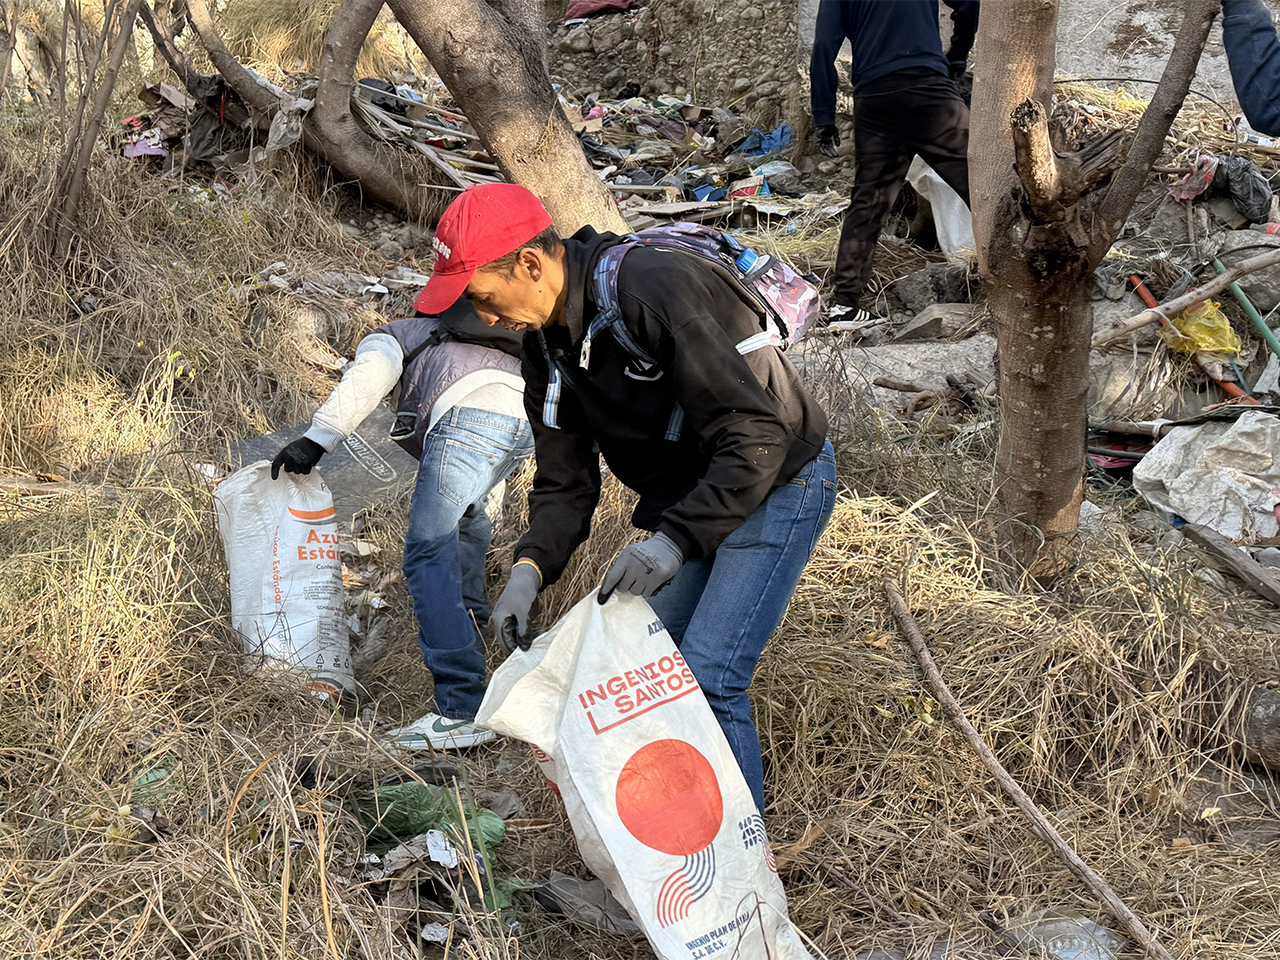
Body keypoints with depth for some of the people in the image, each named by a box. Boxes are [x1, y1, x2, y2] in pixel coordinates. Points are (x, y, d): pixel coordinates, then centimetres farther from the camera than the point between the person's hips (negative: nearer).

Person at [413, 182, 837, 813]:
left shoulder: (656, 291, -29)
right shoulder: (548, 344, -2)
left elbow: (757, 436, -31)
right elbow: (565, 484, 1)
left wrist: (672, 541, -35)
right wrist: (529, 570, -18)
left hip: (778, 482, -8)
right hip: (690, 500, 9)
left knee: (707, 680, -16)